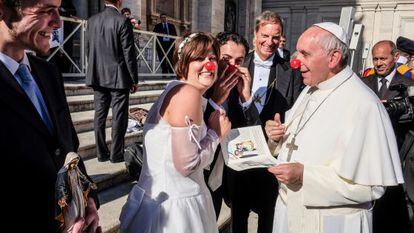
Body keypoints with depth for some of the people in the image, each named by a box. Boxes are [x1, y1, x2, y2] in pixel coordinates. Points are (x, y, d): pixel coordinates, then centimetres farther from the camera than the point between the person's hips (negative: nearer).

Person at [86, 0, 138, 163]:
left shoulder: (92, 21, 4)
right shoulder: (123, 22, -13)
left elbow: (89, 49, 10)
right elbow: (129, 53, -13)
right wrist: (134, 80, -5)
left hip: (98, 77, 6)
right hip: (119, 78, -5)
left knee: (99, 116, 11)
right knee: (119, 117, 4)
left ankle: (101, 153, 19)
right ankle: (116, 154, 12)